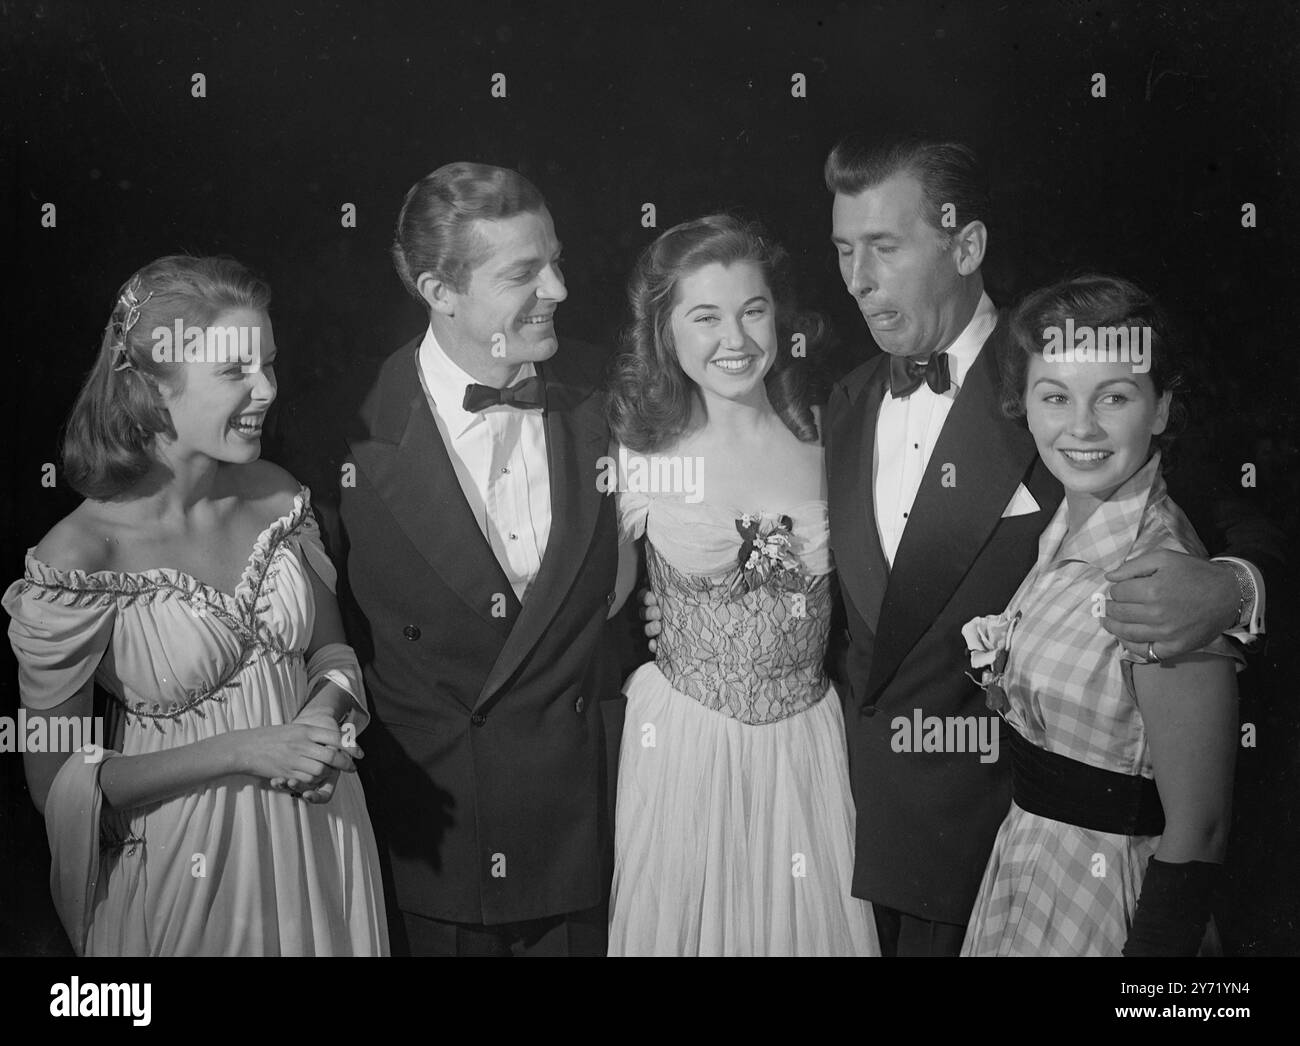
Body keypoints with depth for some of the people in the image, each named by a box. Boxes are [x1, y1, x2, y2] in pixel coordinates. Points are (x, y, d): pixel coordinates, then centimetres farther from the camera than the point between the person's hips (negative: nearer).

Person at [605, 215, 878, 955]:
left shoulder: (823, 436, -6)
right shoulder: (641, 456, -11)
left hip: (810, 734, 2)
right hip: (686, 732, -2)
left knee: (812, 918, 15)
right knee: (684, 915, 15)